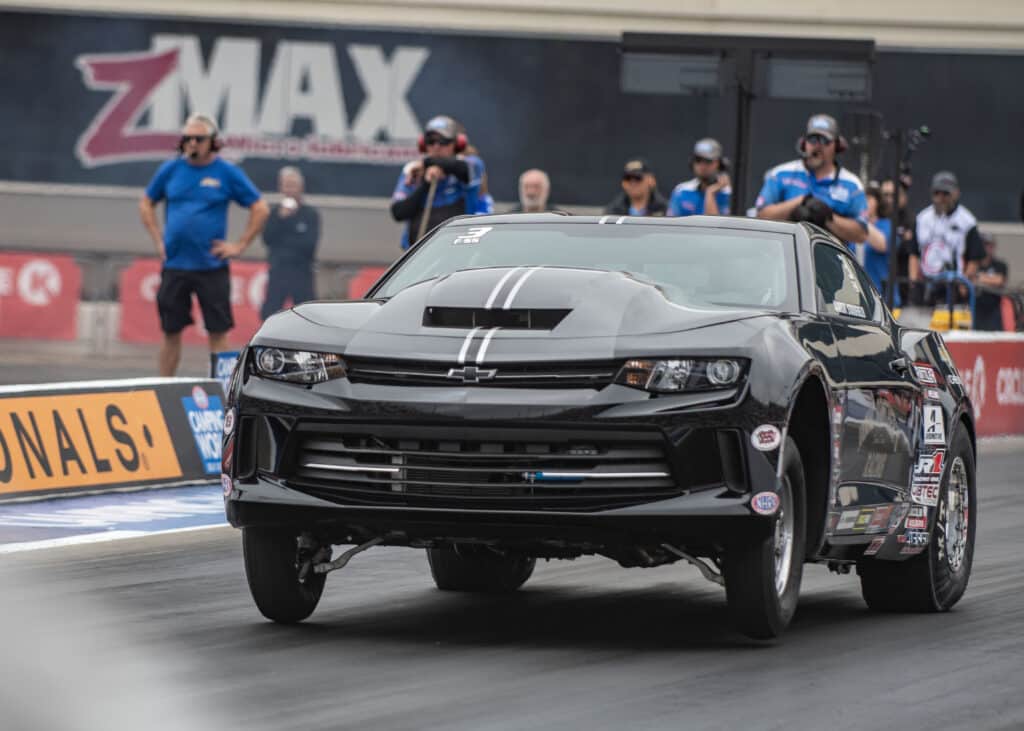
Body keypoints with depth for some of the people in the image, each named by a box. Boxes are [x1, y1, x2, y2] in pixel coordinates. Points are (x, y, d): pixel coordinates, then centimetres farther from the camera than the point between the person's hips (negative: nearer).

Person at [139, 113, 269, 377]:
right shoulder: (171, 170, 6)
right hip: (174, 264, 2)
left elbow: (260, 209, 2)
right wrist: (158, 240, 8)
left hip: (211, 265, -2)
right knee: (171, 332, 7)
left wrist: (240, 245, -3)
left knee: (218, 332, -2)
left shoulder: (227, 173, -2)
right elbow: (146, 204, 19)